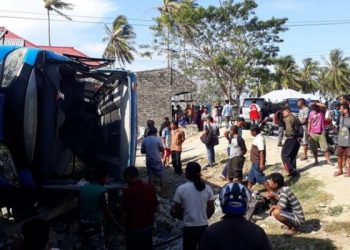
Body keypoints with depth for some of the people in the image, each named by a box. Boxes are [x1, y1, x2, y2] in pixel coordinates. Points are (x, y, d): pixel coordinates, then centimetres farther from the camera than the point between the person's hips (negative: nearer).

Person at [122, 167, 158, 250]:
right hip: (149, 227, 5)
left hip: (133, 230, -5)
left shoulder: (128, 191, -20)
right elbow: (156, 208, 4)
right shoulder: (150, 188, -4)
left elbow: (125, 214, -17)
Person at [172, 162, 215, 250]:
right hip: (203, 226, 3)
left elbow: (177, 211, -6)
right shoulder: (207, 188, -5)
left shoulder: (181, 189, -13)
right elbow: (212, 209, 2)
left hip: (189, 227, -2)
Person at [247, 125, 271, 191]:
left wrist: (261, 164, -28)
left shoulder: (259, 139, -22)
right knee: (251, 176, 20)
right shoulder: (258, 137, 9)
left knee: (261, 178, -2)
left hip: (258, 163, -10)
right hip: (255, 162, 10)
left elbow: (262, 151, -26)